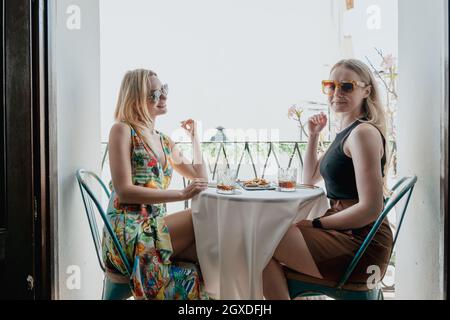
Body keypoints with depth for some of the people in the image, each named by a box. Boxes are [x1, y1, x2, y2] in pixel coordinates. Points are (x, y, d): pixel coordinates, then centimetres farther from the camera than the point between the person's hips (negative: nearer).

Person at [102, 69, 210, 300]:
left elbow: (201, 180, 18)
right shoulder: (123, 130, -1)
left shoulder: (164, 141, 18)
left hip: (155, 226, 6)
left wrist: (194, 137, 17)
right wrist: (182, 194, -18)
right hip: (129, 233, -6)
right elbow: (124, 191, -13)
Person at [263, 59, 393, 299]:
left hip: (361, 245, -9)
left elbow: (370, 209, -21)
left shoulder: (364, 132, -15)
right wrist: (313, 135, 13)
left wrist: (315, 223, -13)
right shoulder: (345, 133, 14)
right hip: (343, 234, 10)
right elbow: (309, 180, 22)